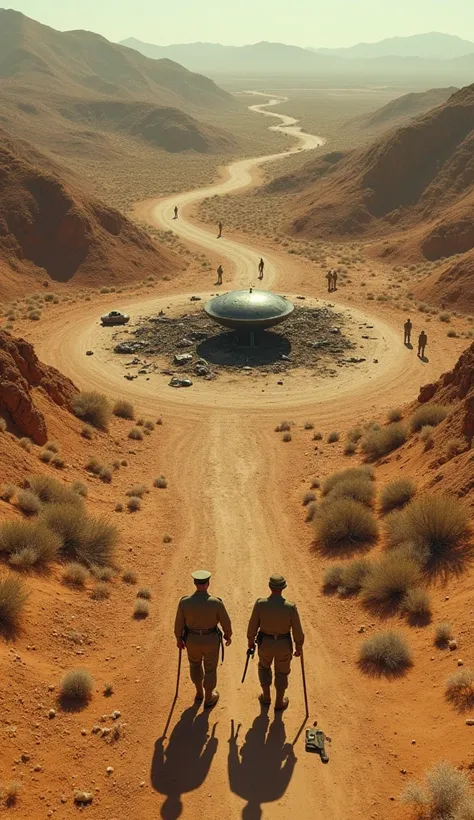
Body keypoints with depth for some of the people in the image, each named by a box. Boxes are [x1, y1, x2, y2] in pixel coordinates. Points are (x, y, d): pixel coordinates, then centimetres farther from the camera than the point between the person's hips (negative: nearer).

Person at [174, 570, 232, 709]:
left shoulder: (184, 602, -24)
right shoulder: (216, 603, -28)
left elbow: (179, 623, -9)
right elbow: (225, 622, -12)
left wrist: (179, 638, 10)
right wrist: (228, 635, 9)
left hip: (192, 639, 2)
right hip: (211, 640, -2)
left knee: (195, 663, 32)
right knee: (210, 669, 24)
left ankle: (199, 692, 51)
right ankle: (208, 699, 43)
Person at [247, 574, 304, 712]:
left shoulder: (260, 604, -26)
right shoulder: (290, 608, -28)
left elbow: (253, 625, -11)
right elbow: (297, 631, -15)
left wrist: (250, 641, 8)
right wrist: (299, 648, 3)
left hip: (265, 643, 1)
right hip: (284, 645, -1)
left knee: (264, 667, 32)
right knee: (281, 672, 25)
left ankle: (266, 697, 48)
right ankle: (279, 703, 42)